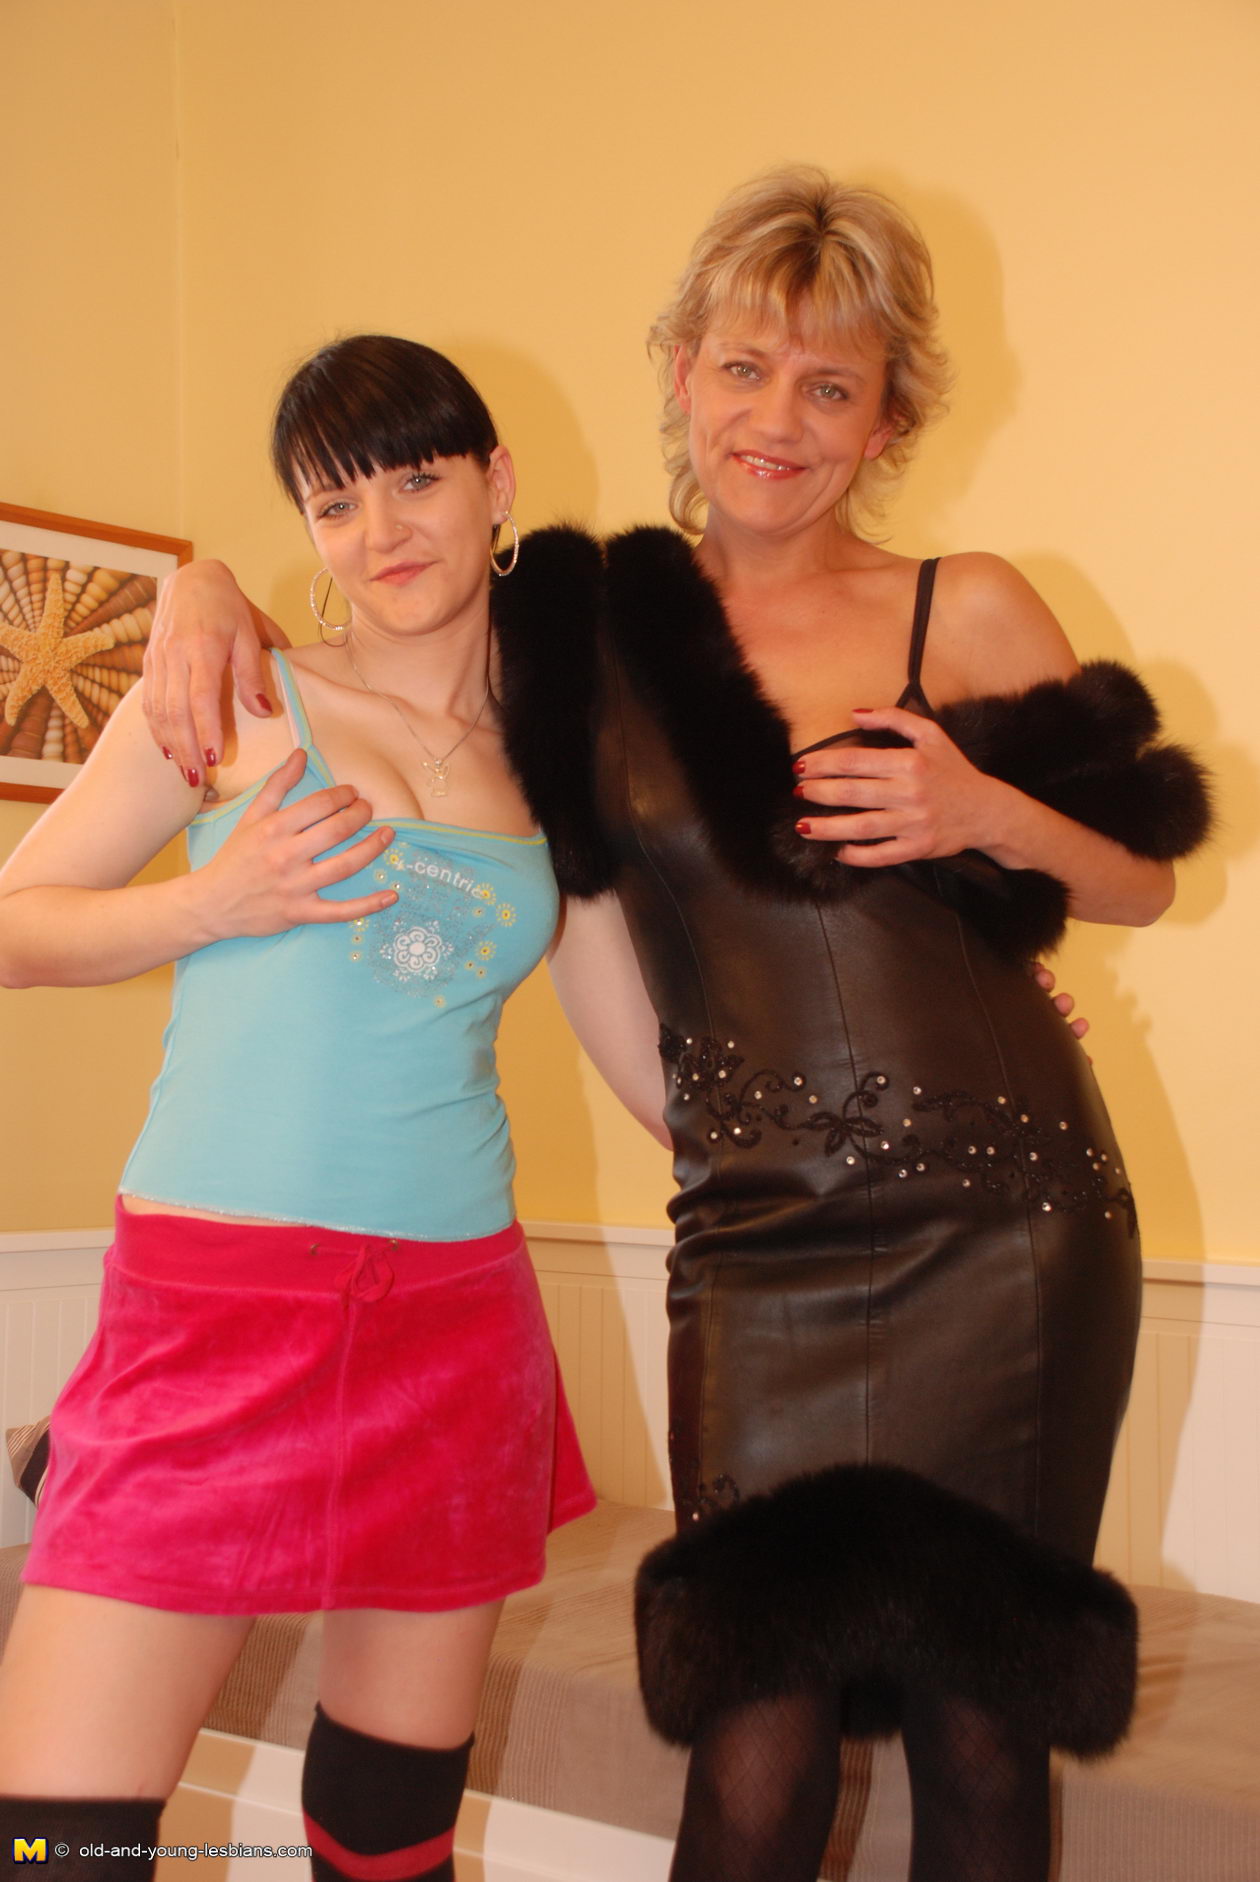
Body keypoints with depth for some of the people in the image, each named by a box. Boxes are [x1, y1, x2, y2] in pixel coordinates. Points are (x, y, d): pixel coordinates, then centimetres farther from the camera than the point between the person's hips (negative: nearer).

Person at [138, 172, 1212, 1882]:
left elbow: (1144, 881, 10)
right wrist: (213, 595, -3)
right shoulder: (596, 635, 5)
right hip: (760, 1244, 0)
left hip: (1005, 1234, 0)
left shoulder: (968, 613, 3)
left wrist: (988, 817, -9)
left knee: (980, 1727, 8)